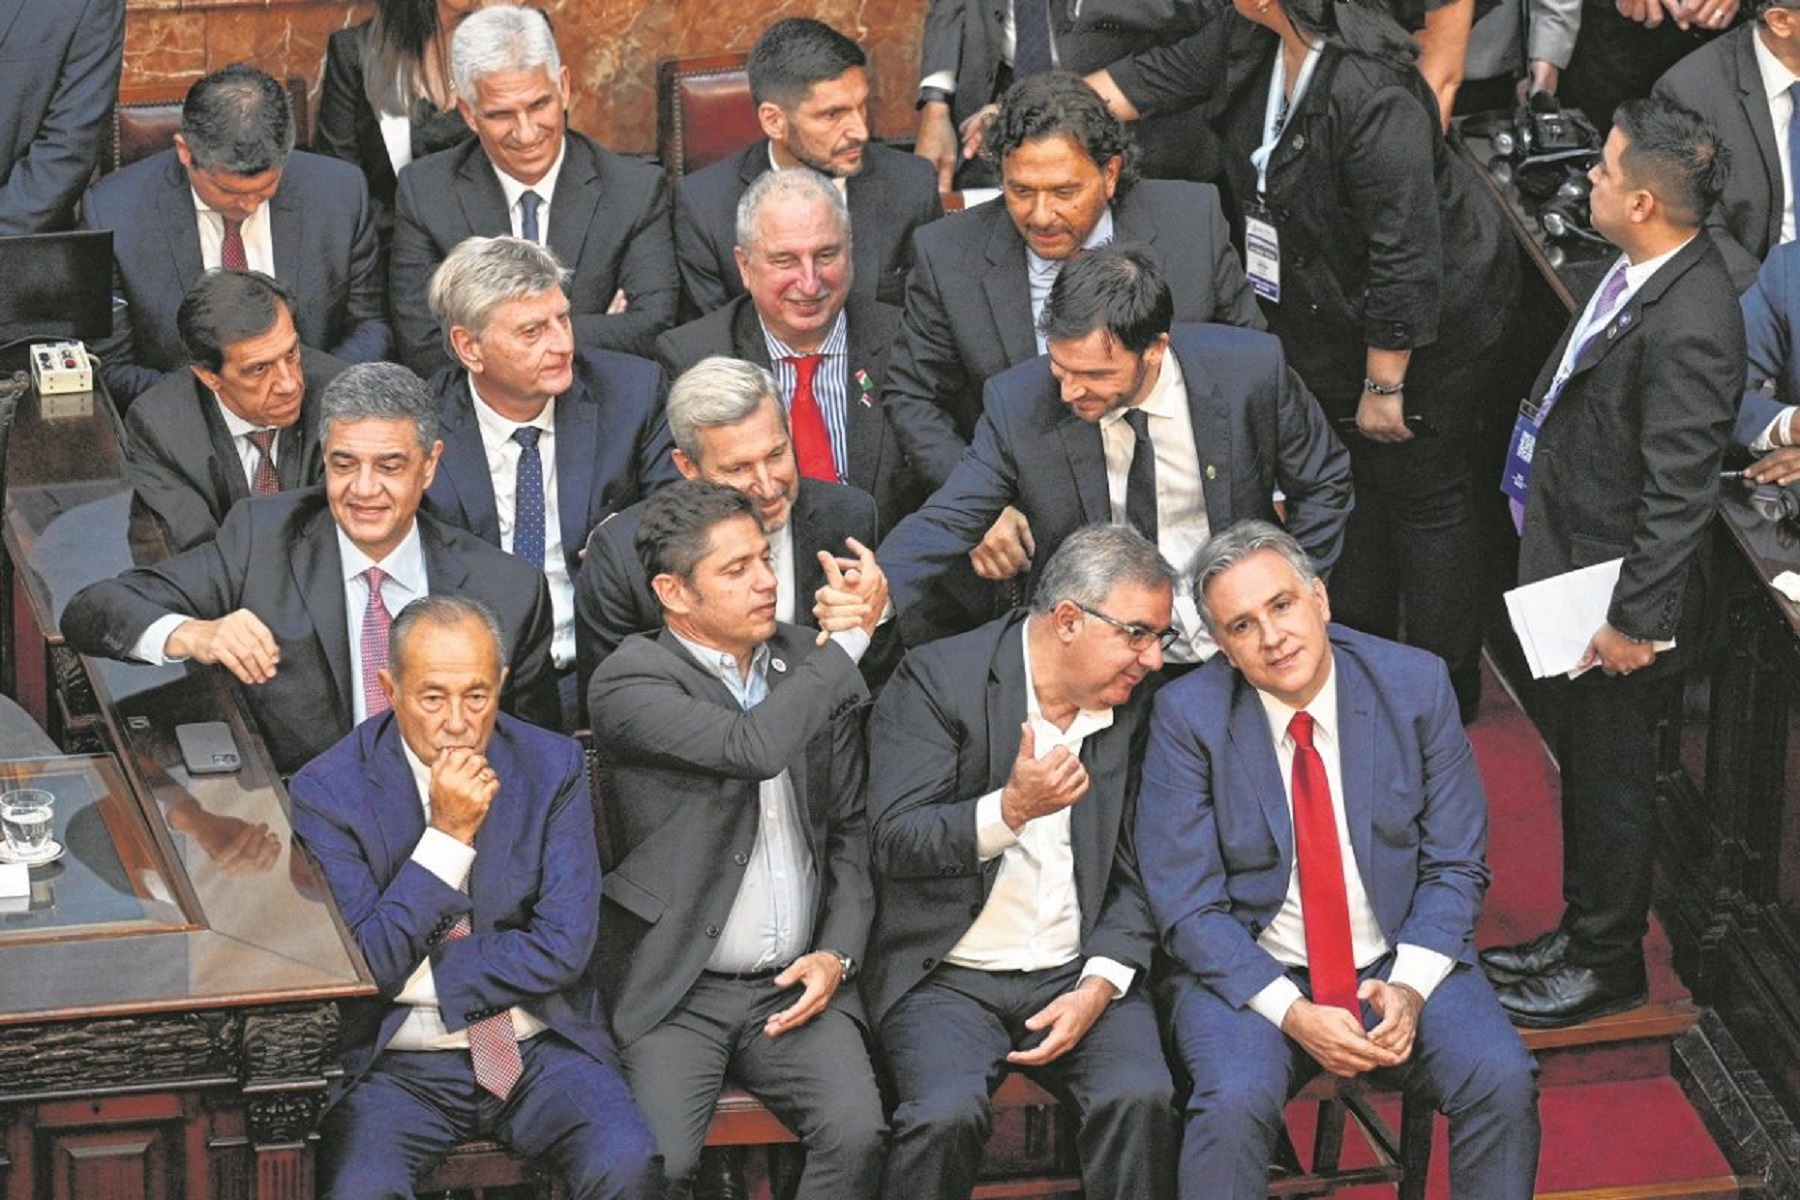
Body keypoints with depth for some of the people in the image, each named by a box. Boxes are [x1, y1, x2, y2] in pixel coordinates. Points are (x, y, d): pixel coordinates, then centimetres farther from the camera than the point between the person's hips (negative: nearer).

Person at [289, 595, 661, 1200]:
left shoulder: (552, 767, 1)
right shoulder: (327, 792, -5)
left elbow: (563, 948, -5)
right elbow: (365, 968, -10)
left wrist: (416, 977, -9)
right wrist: (448, 835, -16)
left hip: (541, 1048, 2)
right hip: (397, 1064, -2)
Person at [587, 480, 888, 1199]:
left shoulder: (810, 670, 11)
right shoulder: (628, 685, -8)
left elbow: (849, 830, 16)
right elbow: (754, 747, -24)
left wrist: (836, 956, 1)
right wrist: (850, 637, -11)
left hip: (795, 985, 4)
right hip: (677, 993, -4)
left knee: (856, 1136, -22)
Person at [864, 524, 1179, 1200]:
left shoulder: (1138, 707, 7)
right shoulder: (938, 680, -6)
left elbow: (1138, 874, 9)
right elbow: (895, 840, -13)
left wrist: (1098, 987, -7)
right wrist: (1011, 809, -28)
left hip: (1079, 974, 3)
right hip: (949, 979, -3)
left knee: (1141, 1098, -26)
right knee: (946, 1114, -30)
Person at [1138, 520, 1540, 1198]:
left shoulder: (1414, 685, -4)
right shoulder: (1187, 717, -9)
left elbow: (1455, 868, 1)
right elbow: (1188, 908, -10)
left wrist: (1410, 988, -16)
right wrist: (1292, 1013, -21)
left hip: (1400, 965, 2)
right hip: (1250, 971, -2)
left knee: (1502, 1080, -24)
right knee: (1235, 1103, -32)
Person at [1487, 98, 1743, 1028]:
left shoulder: (1687, 330, -32)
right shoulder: (1641, 271, -3)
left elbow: (1679, 495, -27)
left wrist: (1635, 620, -22)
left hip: (1619, 591, -9)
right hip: (1574, 567, 9)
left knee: (1611, 778, 10)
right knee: (1583, 764, 24)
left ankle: (1609, 963, 29)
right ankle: (1581, 934, 41)